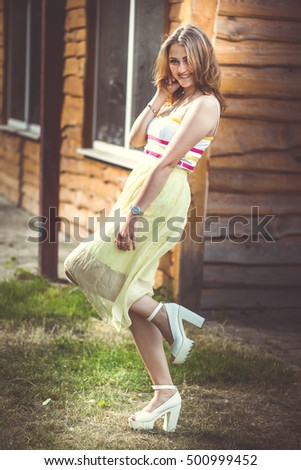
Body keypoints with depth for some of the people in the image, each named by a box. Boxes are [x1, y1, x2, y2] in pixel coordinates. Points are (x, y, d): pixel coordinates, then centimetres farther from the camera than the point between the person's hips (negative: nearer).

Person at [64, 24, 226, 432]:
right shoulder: (175, 100, 19)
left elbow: (168, 161, -17)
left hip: (163, 199, -9)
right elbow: (136, 140, 18)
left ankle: (164, 314, -9)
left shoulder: (204, 105, -9)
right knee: (126, 295, 5)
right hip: (141, 195, 9)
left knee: (89, 267, -13)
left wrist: (135, 213, -21)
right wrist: (156, 101, 6)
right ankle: (165, 392, 9)